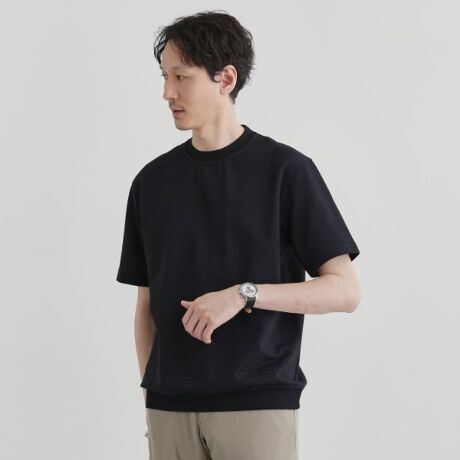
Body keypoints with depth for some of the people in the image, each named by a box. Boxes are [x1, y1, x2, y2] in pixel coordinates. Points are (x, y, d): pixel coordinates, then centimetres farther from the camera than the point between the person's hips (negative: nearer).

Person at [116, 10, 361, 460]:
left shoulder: (286, 170, -3)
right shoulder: (152, 180, 10)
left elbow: (345, 291, -6)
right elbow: (147, 305, 14)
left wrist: (244, 294, -17)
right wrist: (148, 393, 5)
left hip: (258, 404, -4)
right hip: (169, 407, 4)